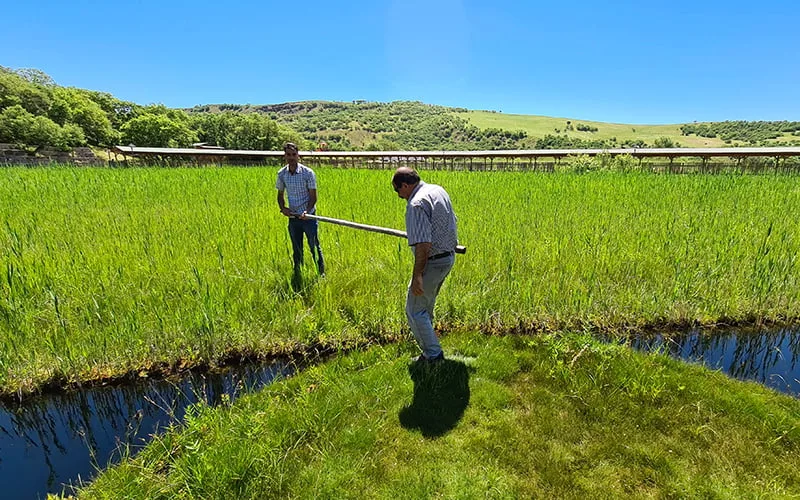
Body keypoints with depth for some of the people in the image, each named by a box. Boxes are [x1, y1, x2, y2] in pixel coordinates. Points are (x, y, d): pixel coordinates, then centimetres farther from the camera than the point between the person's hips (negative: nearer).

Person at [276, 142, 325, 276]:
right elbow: (280, 194, 12)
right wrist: (282, 207, -8)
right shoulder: (281, 174, 1)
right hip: (292, 217, 4)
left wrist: (306, 211, -24)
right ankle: (297, 275, 27)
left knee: (315, 247, 2)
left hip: (308, 216, -4)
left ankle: (321, 274, 15)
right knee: (296, 249, 14)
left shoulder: (308, 173, -10)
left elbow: (313, 196, -8)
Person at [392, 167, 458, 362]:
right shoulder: (438, 190, 7)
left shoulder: (416, 204, -23)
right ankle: (429, 349, 40)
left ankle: (434, 355, 12)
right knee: (426, 307, 24)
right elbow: (451, 221, 19)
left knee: (415, 310, 4)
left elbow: (423, 245, -28)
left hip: (432, 262, -10)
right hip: (449, 257, 10)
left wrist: (417, 276, -24)